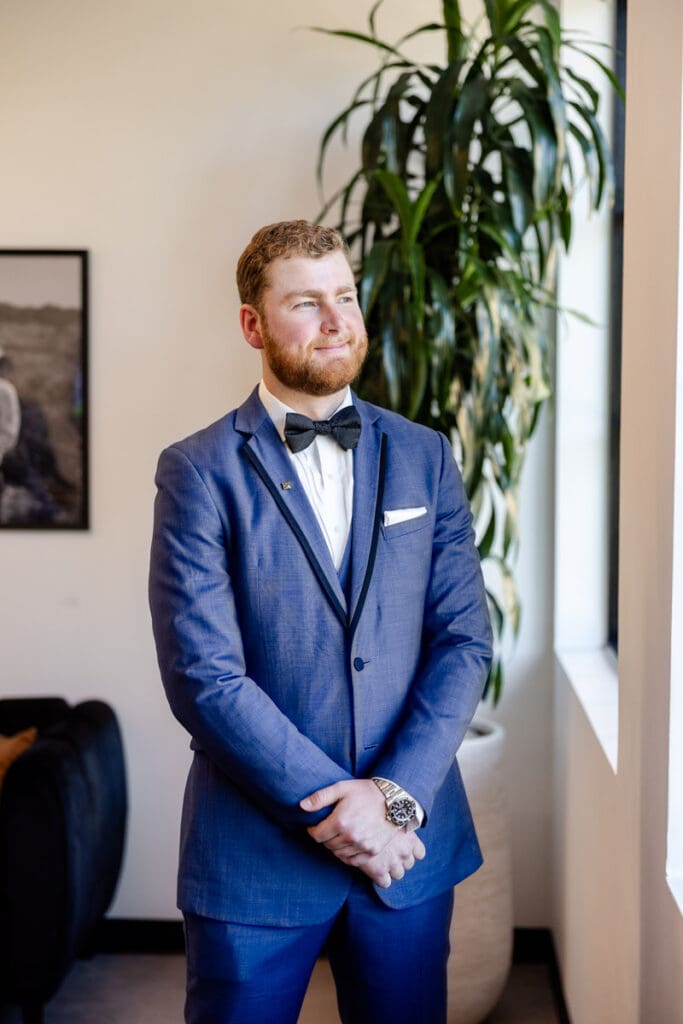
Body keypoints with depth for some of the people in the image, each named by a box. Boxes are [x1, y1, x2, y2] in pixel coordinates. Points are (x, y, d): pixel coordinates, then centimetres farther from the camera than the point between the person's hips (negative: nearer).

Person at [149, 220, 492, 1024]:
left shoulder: (423, 457, 4)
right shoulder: (198, 472, -7)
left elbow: (464, 639, 0)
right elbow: (204, 676, -13)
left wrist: (398, 794, -12)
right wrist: (333, 807, -15)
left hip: (410, 839, 3)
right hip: (257, 850, -3)